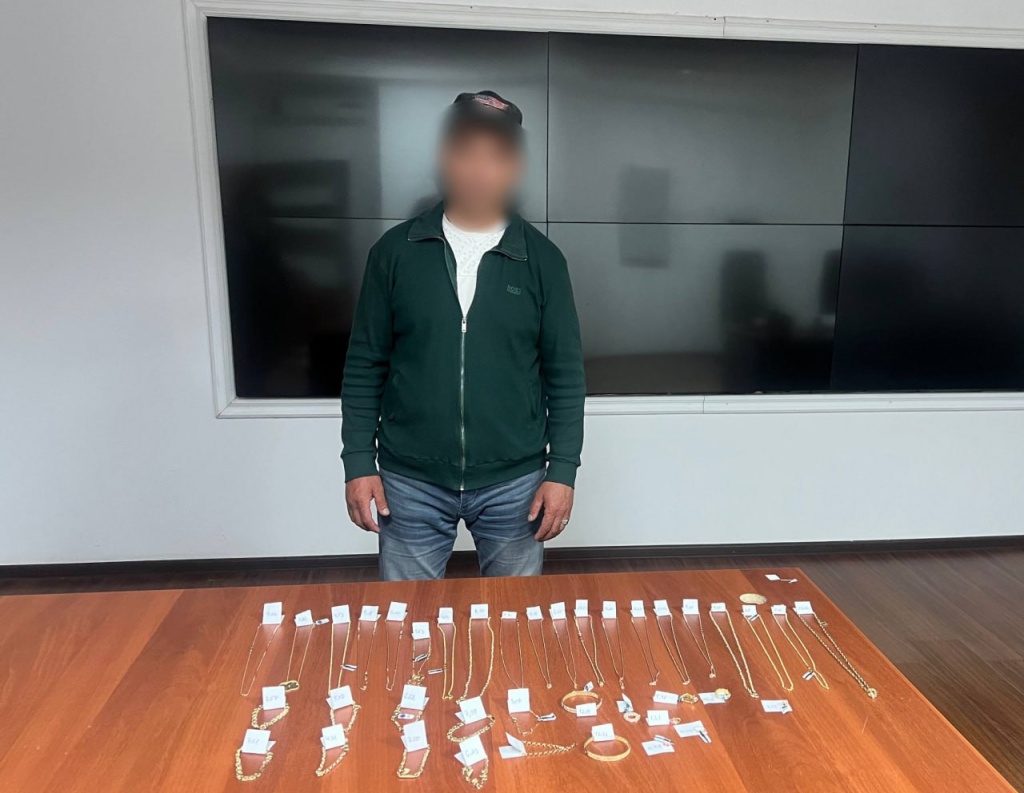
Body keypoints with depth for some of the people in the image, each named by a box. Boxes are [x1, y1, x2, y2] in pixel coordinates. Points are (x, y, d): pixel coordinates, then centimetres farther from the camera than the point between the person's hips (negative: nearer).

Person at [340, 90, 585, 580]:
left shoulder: (542, 259, -2)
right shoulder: (395, 251, -2)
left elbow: (565, 374, 0)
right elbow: (364, 366, 2)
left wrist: (562, 470, -5)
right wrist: (359, 463, -2)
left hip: (513, 482, 0)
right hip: (410, 480, 1)